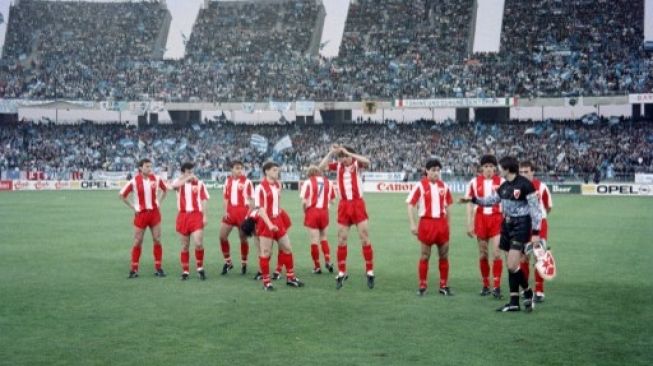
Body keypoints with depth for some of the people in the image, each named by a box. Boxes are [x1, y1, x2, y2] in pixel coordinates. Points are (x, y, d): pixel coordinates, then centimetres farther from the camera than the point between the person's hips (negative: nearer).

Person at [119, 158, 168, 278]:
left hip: (154, 212, 2)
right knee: (138, 242, 0)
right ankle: (134, 269, 8)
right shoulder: (134, 181, -8)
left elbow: (165, 190, 18)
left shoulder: (156, 179, 0)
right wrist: (132, 207, -3)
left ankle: (158, 268, 8)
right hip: (141, 214, -2)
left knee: (157, 240, 1)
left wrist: (159, 202, 7)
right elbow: (122, 195, 0)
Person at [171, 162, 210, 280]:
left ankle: (200, 268, 6)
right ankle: (185, 271, 15)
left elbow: (203, 201, 5)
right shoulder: (180, 182, 6)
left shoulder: (199, 183, 5)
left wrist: (204, 216, -3)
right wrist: (187, 178, -22)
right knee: (185, 246, 6)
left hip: (196, 215, -1)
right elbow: (174, 186, -20)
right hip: (183, 216, 1)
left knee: (198, 243, -14)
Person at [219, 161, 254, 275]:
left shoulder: (246, 181, -5)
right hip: (230, 211, 4)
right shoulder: (228, 180, 8)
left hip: (243, 212, -4)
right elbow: (226, 197, 14)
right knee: (222, 236, 1)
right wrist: (225, 211, 3)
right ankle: (228, 262, 17)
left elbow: (251, 199, -4)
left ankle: (244, 264, 18)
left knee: (243, 238, 4)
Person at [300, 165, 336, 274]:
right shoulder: (328, 182, 6)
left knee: (314, 240, 3)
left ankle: (317, 267, 7)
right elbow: (332, 199, 4)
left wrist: (305, 210, 5)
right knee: (323, 238, 21)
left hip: (312, 212, -3)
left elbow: (304, 201, -11)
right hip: (324, 212, 3)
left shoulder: (308, 182, -4)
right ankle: (328, 261, 10)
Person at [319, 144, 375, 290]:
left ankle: (370, 272, 7)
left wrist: (348, 152, -24)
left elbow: (367, 161, -24)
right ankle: (341, 273, 14)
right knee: (341, 240, 6)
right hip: (344, 205, 3)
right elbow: (321, 166, -5)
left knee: (365, 239, -2)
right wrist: (331, 152, -13)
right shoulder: (338, 166, 4)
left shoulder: (356, 164, -3)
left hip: (357, 204, -3)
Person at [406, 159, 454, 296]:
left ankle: (444, 286, 16)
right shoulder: (420, 186, -6)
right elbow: (410, 205, -6)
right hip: (427, 222, -4)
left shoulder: (444, 186, 7)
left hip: (441, 222, 4)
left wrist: (447, 224, 13)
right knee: (425, 255, 3)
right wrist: (413, 225, -11)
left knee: (444, 255, 7)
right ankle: (422, 286, 11)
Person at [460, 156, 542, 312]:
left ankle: (528, 293, 11)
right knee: (511, 266, 8)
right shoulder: (504, 186, 8)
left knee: (512, 266, -13)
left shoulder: (525, 185, -15)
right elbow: (491, 200, 24)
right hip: (508, 225, 8)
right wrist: (472, 199, 18)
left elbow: (535, 209, -14)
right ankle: (514, 302, 14)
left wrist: (536, 232, -17)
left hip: (521, 227, -8)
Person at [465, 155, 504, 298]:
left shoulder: (501, 182, -1)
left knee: (496, 253, -10)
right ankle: (485, 285, 19)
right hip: (480, 219, 2)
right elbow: (470, 203, 6)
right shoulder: (474, 182, 2)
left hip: (497, 219, -2)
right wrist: (469, 224, 2)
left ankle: (496, 286, -5)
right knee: (483, 254, 8)